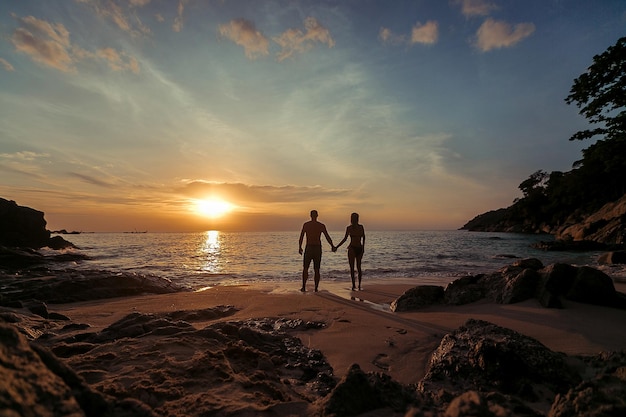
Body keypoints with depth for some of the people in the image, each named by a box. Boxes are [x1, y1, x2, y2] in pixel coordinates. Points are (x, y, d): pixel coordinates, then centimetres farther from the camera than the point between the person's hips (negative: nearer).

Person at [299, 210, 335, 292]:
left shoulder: (305, 225, -2)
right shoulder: (322, 226, -1)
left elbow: (301, 237, -2)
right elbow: (328, 237, 0)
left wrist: (300, 247, 9)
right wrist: (332, 246, 13)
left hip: (309, 248, -1)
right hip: (318, 249, 1)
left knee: (305, 268, 10)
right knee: (317, 270, 8)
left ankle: (304, 287, 5)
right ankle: (316, 288, 7)